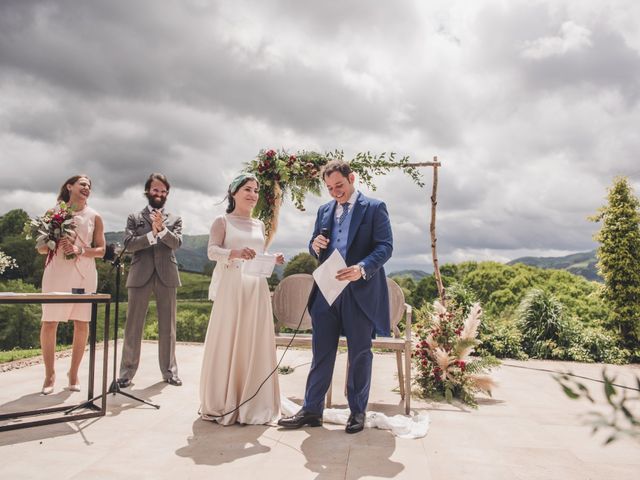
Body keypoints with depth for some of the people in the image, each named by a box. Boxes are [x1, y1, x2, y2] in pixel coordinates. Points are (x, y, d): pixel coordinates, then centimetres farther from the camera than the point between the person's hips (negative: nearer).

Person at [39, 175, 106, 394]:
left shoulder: (94, 217, 10)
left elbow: (101, 250, 8)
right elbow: (41, 248, 10)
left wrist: (81, 250, -10)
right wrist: (55, 244, -11)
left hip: (84, 273, 1)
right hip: (57, 271, -1)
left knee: (82, 323, 1)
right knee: (49, 322, -3)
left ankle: (73, 372, 15)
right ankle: (50, 374, 12)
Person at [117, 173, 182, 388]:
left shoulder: (175, 219, 14)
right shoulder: (134, 217, 11)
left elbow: (176, 243, -2)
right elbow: (129, 244, -2)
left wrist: (162, 229, -17)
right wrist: (151, 234, -13)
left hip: (167, 276, 1)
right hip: (140, 276, -1)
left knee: (168, 326, 5)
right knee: (133, 326, 0)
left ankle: (169, 371, 13)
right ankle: (127, 372, 8)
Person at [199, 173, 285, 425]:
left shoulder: (259, 225, 17)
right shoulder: (222, 221, 3)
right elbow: (211, 250, -11)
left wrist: (273, 259, -1)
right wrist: (234, 253, -30)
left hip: (256, 288, 5)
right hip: (231, 287, -4)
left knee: (255, 345, 4)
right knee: (226, 344, -2)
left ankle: (253, 405, 13)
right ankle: (222, 404, 10)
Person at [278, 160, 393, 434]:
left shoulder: (374, 208, -1)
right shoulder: (324, 210, 16)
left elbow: (385, 246, -8)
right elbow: (316, 248, 20)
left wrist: (362, 269, -25)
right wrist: (315, 245, -6)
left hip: (361, 291, -4)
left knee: (359, 354, 7)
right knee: (321, 352, 8)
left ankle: (358, 412, 21)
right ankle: (312, 410, 17)